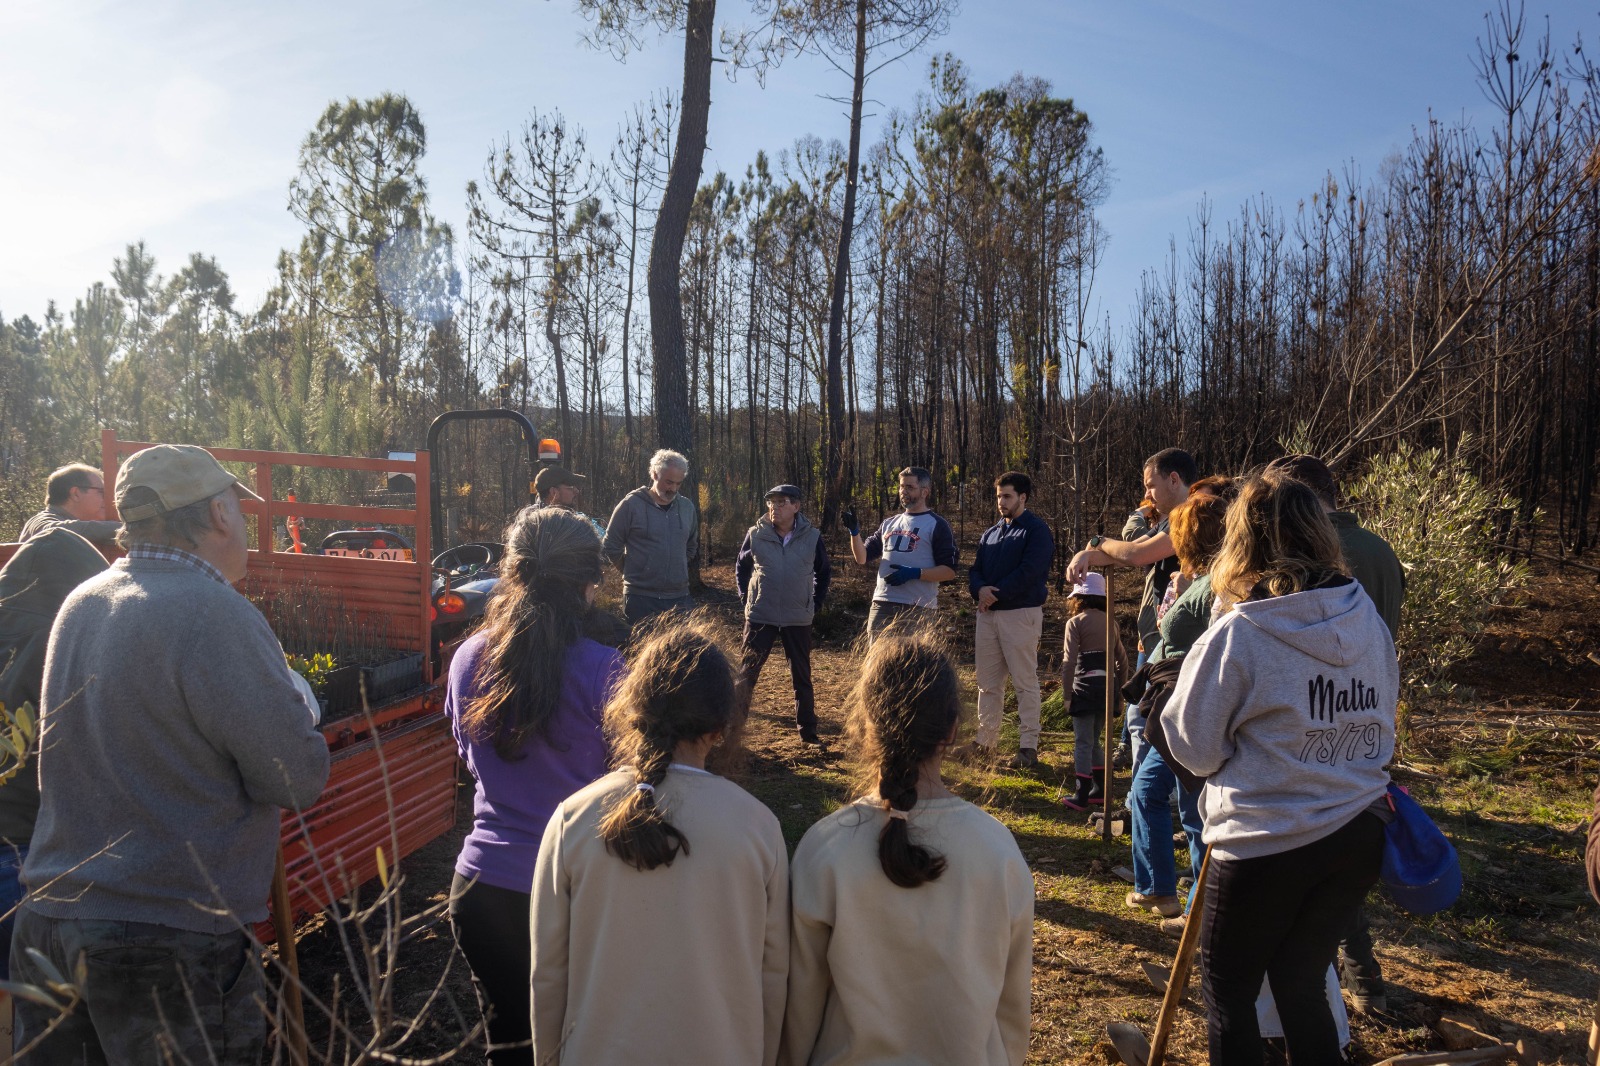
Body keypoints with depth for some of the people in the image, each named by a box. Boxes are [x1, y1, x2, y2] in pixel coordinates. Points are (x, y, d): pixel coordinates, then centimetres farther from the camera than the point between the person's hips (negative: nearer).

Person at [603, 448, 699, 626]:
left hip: (680, 598, 4)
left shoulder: (687, 507, 7)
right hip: (641, 598, -4)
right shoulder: (631, 504, -8)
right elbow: (611, 546, -1)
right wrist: (634, 571, 3)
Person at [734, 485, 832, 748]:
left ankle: (808, 733, 22)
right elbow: (741, 567, 12)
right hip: (760, 617, 0)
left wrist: (816, 603, 6)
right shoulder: (756, 534, -4)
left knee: (802, 677, 11)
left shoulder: (812, 537, -4)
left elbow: (824, 572, 11)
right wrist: (745, 597, 5)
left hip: (798, 620, 1)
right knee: (746, 674, 1)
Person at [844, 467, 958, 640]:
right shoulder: (889, 524, 19)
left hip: (917, 608, -5)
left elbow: (949, 571, -6)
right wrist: (854, 532, -1)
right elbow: (863, 558, 16)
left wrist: (915, 573, -18)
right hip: (881, 605, 6)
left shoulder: (936, 525, 0)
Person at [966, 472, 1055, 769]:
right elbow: (975, 570, 12)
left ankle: (1028, 747, 1)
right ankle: (985, 741, 18)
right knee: (987, 683, 10)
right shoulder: (990, 533, 18)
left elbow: (1028, 572, -15)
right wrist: (980, 590, -10)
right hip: (988, 614, 7)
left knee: (1025, 683, -3)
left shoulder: (1037, 530, -3)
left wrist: (996, 594, -15)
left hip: (1021, 613, -7)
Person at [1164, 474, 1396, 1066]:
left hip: (1266, 845, -6)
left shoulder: (1237, 634, -20)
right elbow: (1381, 724, 11)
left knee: (1229, 995, 14)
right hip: (1359, 835, 6)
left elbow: (1193, 748, -10)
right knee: (1303, 985, 22)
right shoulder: (1368, 618, -1)